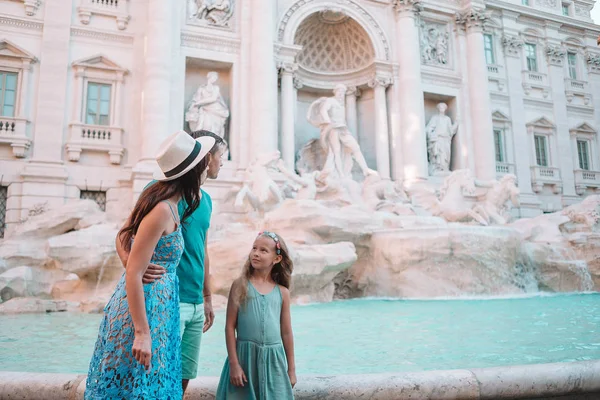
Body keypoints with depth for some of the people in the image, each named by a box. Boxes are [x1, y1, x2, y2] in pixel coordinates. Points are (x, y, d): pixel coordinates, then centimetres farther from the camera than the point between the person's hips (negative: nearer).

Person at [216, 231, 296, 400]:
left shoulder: (282, 292, 2)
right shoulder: (240, 285, -4)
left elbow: (286, 332, 8)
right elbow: (230, 326, -4)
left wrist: (291, 369, 10)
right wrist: (233, 363, -8)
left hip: (273, 358, 2)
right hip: (245, 355, -2)